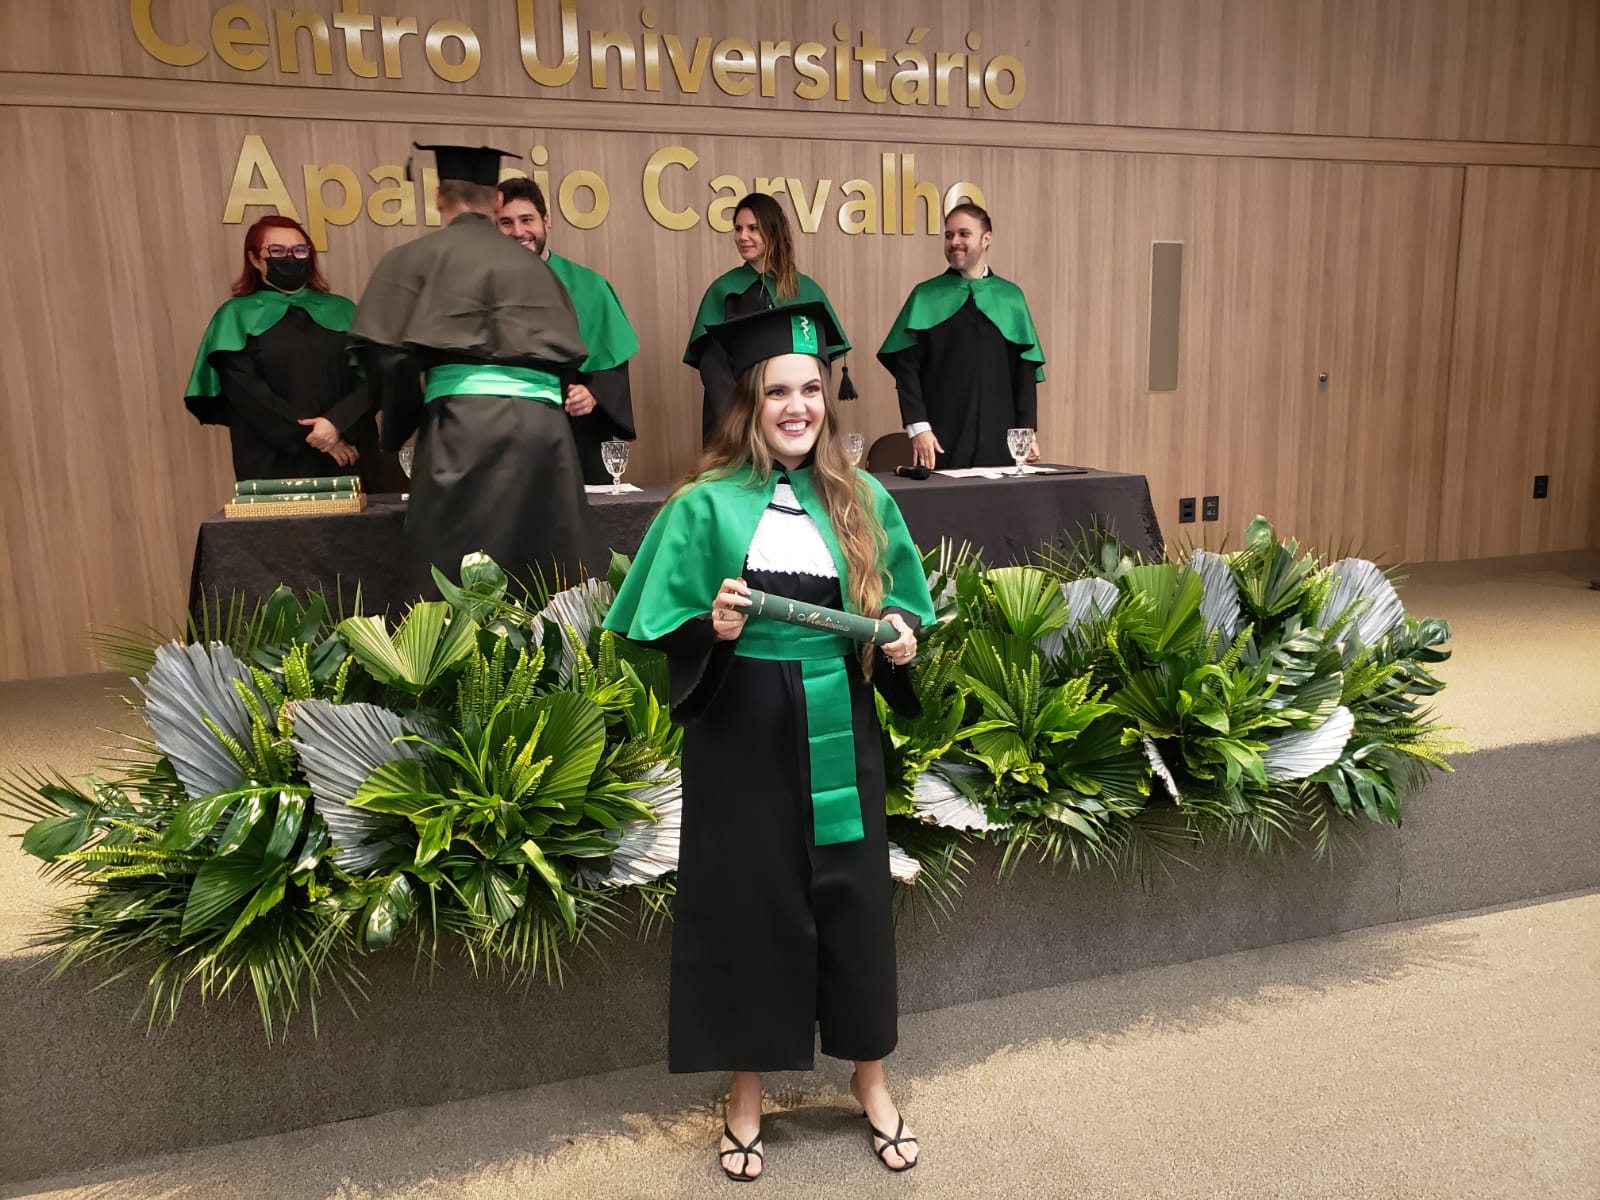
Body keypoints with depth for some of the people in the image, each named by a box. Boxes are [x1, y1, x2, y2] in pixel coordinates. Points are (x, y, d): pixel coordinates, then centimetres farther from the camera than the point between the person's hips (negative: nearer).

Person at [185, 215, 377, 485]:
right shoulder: (236, 316, 8)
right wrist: (311, 435, -12)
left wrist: (337, 423, -16)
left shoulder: (341, 310, 13)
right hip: (274, 462, -2)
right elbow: (246, 392, -4)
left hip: (347, 458, 2)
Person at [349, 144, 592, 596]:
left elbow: (390, 353, -1)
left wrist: (401, 427, 14)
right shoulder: (532, 264, 21)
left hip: (466, 424, -4)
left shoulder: (417, 256, 9)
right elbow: (570, 354, 19)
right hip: (544, 424, 4)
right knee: (548, 584, 7)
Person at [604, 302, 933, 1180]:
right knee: (748, 904, 8)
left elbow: (904, 604, 12)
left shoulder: (864, 500, 4)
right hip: (742, 738, -2)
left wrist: (902, 635, -8)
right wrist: (712, 629, -23)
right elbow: (664, 632, -4)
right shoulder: (705, 506, -5)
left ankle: (871, 1083, 35)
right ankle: (747, 1097, 31)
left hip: (837, 735, 3)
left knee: (854, 898, 12)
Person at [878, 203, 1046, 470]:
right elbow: (906, 366, -2)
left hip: (998, 438, 2)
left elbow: (1025, 369, 9)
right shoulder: (925, 297, 3)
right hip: (942, 439, -2)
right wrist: (917, 426, -12)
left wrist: (1027, 430, 2)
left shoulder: (1010, 297, 9)